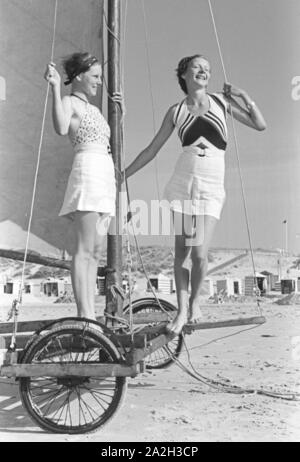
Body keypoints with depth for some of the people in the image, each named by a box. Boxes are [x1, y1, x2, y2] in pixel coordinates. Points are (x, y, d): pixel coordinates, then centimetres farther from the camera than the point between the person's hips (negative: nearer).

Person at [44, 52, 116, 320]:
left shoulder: (93, 109, 27)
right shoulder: (69, 102, 2)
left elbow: (109, 141, 30)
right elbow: (61, 128, -21)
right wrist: (55, 88, -21)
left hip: (106, 176, 9)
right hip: (88, 170, -9)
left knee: (95, 252, 4)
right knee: (84, 249, -13)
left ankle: (91, 315, 6)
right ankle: (84, 315, -14)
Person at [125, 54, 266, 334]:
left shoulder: (222, 101, 11)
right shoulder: (176, 111, 9)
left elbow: (260, 125, 14)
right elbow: (152, 150, 12)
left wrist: (244, 97, 2)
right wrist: (121, 176, 11)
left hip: (211, 188, -1)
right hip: (182, 183, 1)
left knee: (199, 253, -9)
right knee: (181, 250, 0)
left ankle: (194, 301, 17)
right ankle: (182, 311, 13)